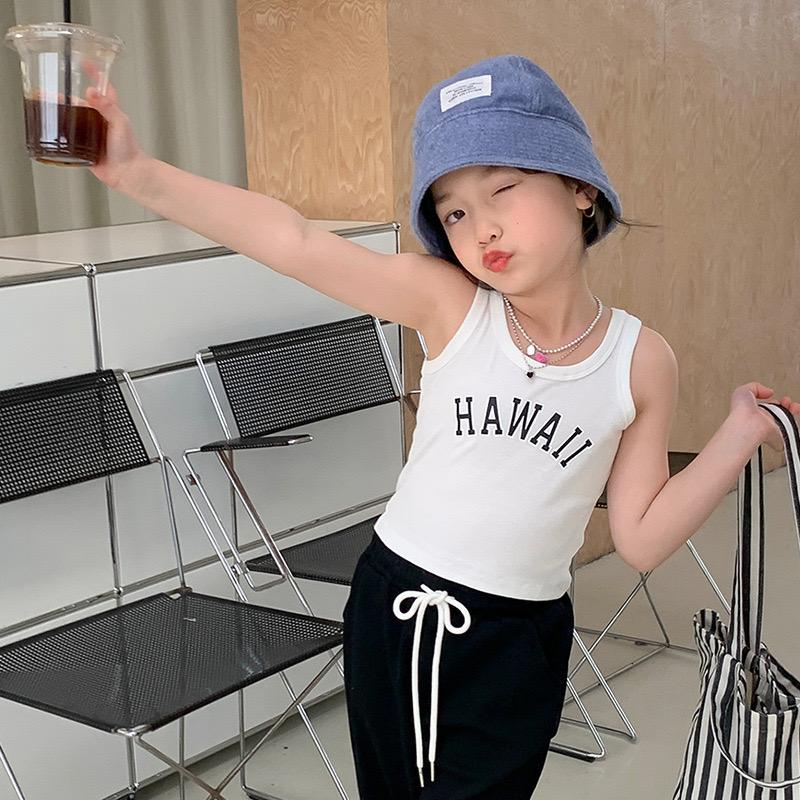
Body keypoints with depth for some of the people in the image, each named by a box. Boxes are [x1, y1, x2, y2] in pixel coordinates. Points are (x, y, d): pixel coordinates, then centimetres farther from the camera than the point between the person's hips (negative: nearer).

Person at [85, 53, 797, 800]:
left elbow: (641, 539, -4)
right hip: (391, 607, 1)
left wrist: (739, 435, -13)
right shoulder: (447, 303, -13)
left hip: (516, 643, 0)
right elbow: (295, 242, -25)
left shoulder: (641, 360, -9)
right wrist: (139, 173, -34)